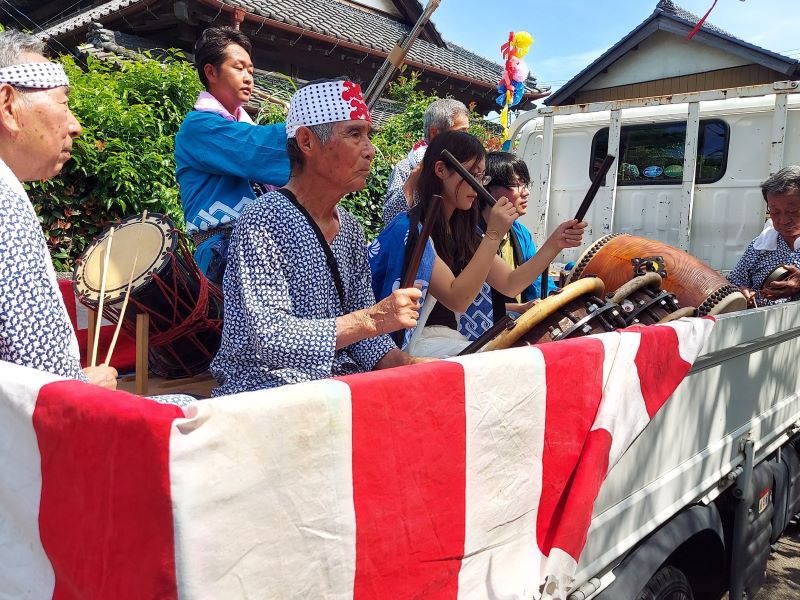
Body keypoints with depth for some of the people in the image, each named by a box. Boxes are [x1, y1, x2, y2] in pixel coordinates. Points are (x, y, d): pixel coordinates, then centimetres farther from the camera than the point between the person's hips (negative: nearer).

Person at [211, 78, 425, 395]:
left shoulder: (350, 228, 10)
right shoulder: (264, 222, -14)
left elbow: (362, 330, 10)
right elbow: (270, 339, -21)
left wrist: (402, 363, -9)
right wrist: (372, 319, -25)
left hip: (334, 383, 7)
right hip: (262, 389, -7)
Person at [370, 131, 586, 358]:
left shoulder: (464, 230, 10)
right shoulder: (410, 229, -15)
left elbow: (509, 285, 5)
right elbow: (456, 300, -19)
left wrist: (554, 244, -6)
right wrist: (493, 235, -22)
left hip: (452, 338, 7)